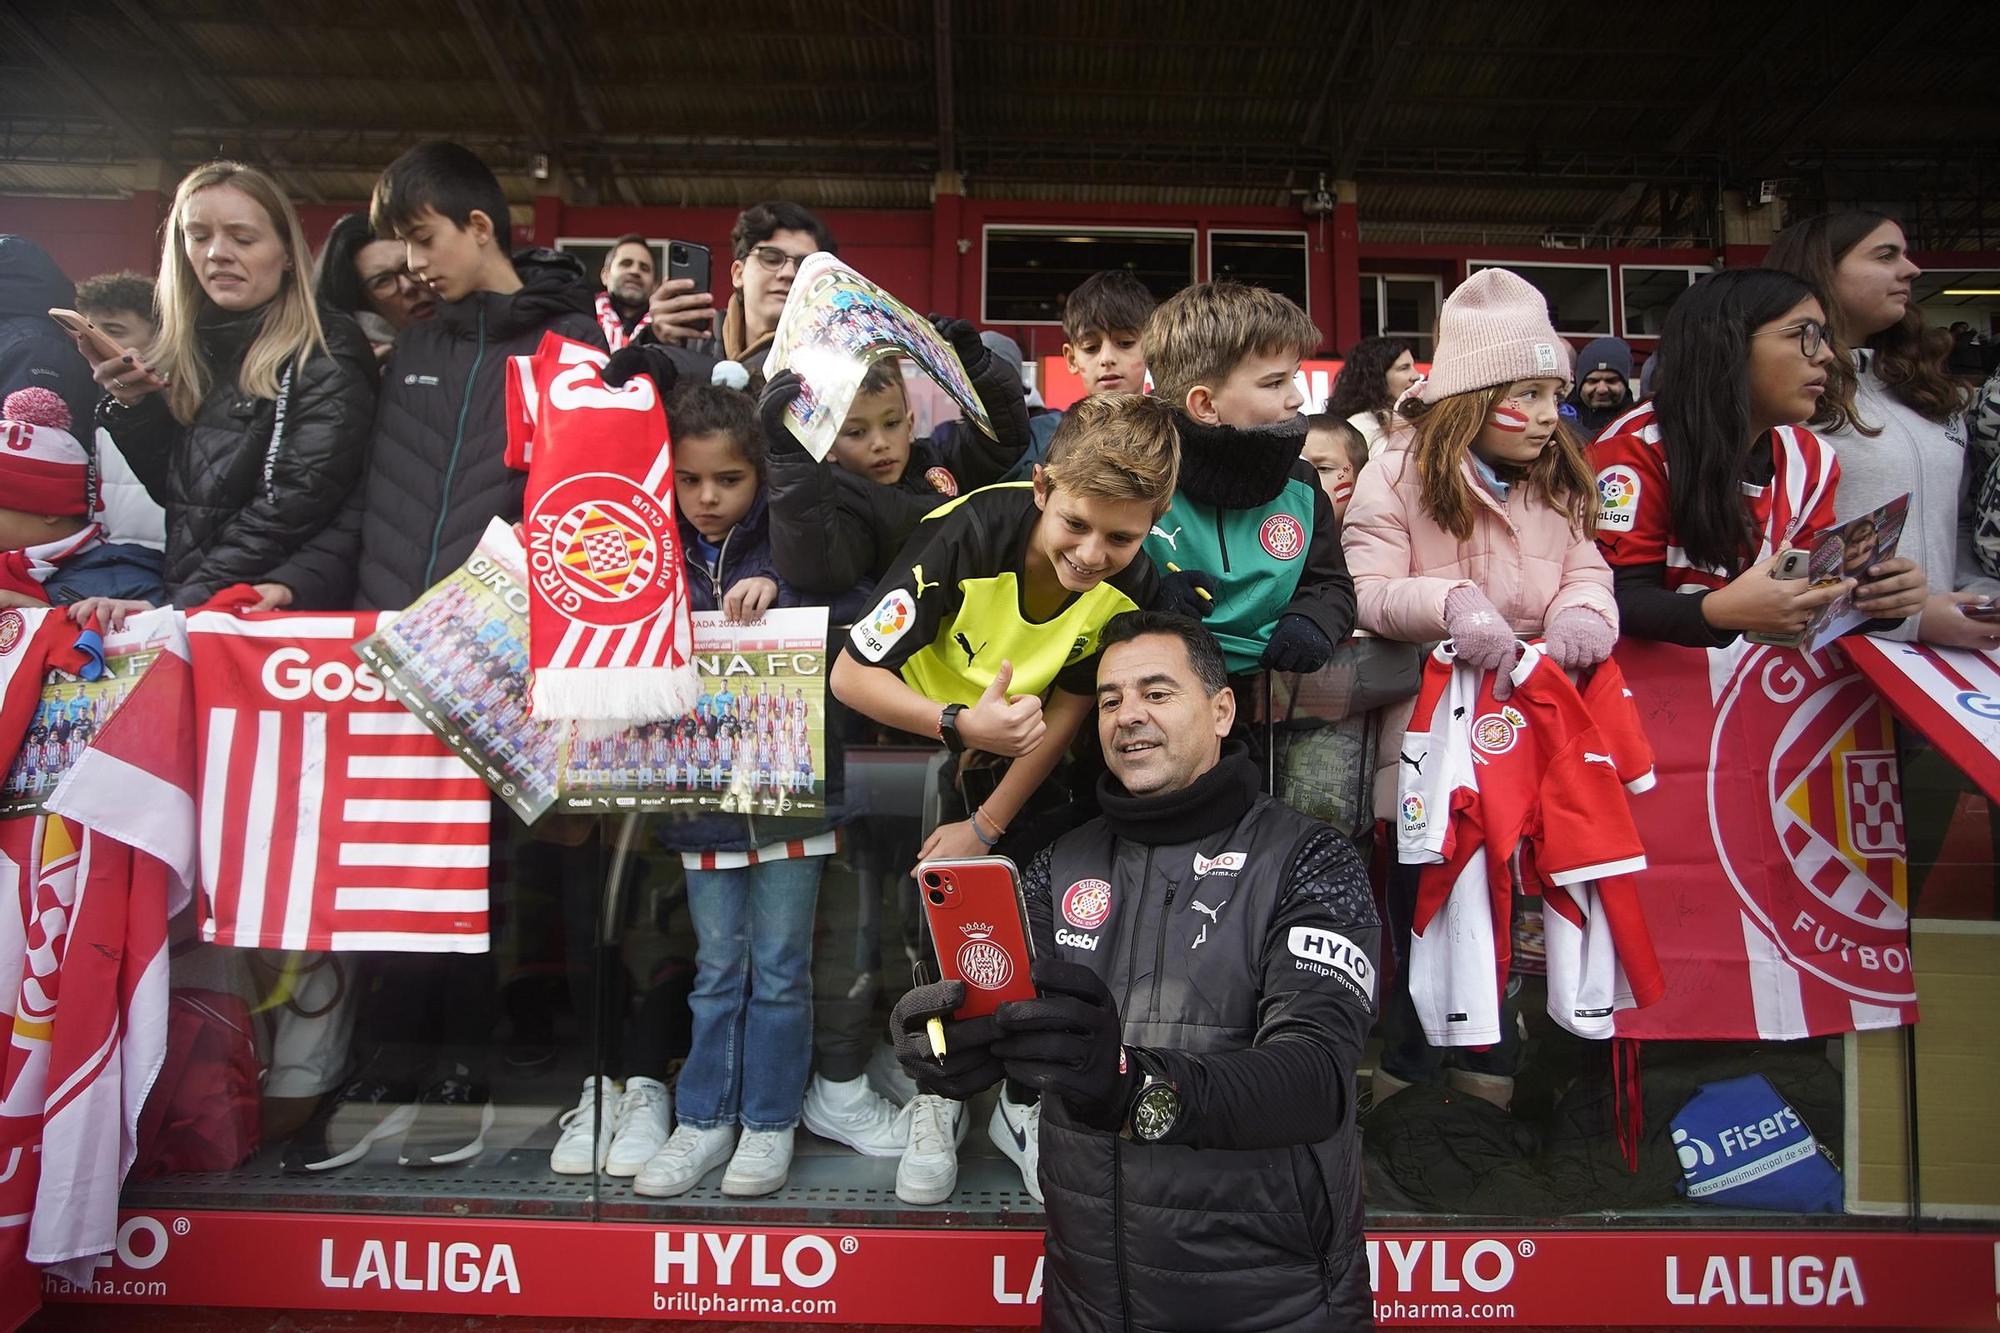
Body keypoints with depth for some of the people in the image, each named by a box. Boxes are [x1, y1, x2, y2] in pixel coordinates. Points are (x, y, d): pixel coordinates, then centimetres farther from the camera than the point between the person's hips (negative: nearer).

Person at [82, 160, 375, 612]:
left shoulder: (327, 351, -5)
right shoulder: (183, 351, 13)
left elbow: (295, 503, -13)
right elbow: (172, 492, 16)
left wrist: (190, 603, -15)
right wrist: (136, 407, 1)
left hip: (274, 608, -5)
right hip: (180, 598, 5)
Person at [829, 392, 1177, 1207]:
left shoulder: (1135, 586, -20)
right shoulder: (968, 533, -32)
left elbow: (1065, 716, -9)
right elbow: (849, 674, -27)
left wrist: (985, 830, -11)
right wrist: (961, 724, -43)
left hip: (1019, 759, 3)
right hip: (909, 735, -2)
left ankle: (1019, 1097, 20)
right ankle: (932, 1096, 14)